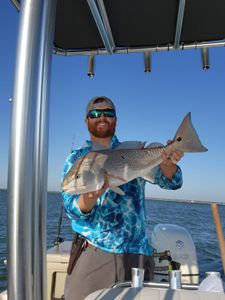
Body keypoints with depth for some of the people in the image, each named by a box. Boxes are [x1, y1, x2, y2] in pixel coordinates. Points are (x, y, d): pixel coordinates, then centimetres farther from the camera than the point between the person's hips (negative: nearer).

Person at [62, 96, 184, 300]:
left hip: (137, 252, 1)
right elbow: (72, 210, -7)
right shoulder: (76, 159, 3)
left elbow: (172, 182, -4)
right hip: (92, 251, -1)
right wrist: (89, 197, -30)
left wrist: (166, 162, -26)